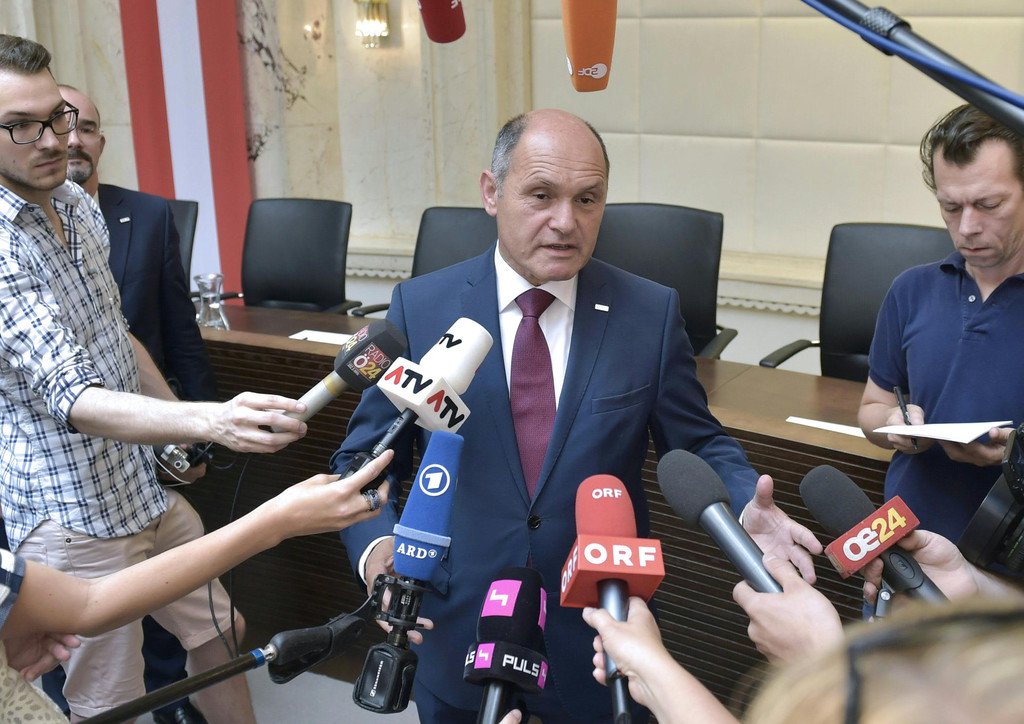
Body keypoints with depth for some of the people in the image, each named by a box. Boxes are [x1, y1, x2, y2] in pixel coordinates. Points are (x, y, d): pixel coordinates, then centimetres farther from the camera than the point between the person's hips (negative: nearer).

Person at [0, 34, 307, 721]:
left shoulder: (79, 204, 3)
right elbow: (70, 399, -33)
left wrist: (179, 413, 18)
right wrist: (209, 419, -48)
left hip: (150, 484, 8)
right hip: (73, 516, -8)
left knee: (218, 631, 19)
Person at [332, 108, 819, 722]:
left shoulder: (652, 313, -6)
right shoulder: (420, 307, -6)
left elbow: (698, 445, 0)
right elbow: (366, 458, 0)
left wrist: (749, 506, -21)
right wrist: (376, 546, -19)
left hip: (602, 640, 0)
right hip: (458, 640, 1)